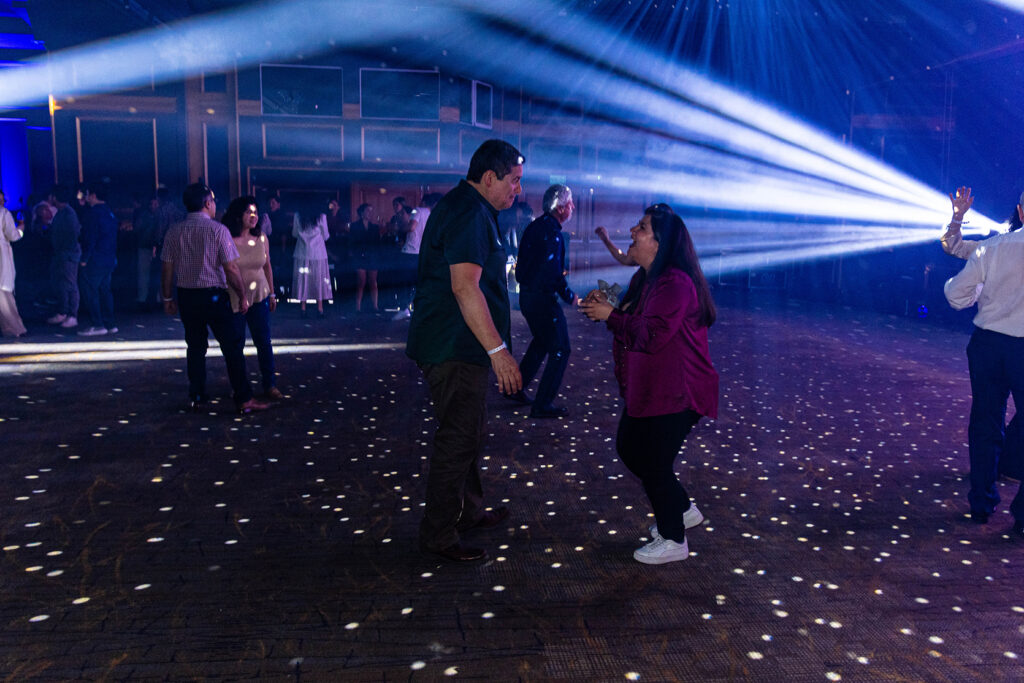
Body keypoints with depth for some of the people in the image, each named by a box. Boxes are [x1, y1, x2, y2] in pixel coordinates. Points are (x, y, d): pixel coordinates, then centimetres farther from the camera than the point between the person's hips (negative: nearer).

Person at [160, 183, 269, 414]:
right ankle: (244, 400, 3)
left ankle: (196, 398, 20)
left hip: (186, 296, 5)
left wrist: (167, 298, 15)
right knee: (232, 346, 2)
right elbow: (231, 269, -12)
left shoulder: (174, 232, 3)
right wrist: (242, 296, -3)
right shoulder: (218, 230, -11)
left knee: (195, 347, 15)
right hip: (214, 295, -5)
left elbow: (167, 269, 5)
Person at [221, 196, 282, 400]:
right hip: (233, 299, -3)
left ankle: (270, 386, 12)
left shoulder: (262, 239, 3)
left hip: (259, 297, 3)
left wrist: (272, 294, 14)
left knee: (264, 342, 3)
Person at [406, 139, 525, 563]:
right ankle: (438, 536, 7)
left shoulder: (463, 208, 17)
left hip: (457, 345, 11)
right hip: (455, 349, -11)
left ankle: (468, 512, 35)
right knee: (459, 440, -4)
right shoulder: (469, 214, -18)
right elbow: (465, 287, -27)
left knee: (470, 432, 20)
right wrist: (498, 349, -27)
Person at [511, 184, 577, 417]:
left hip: (526, 294, 10)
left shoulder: (535, 226, 10)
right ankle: (542, 405, 4)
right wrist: (570, 297, -11)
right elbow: (553, 272, -23)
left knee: (541, 342, 27)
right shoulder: (552, 232, -19)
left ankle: (516, 388, 33)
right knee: (560, 350, 0)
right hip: (542, 299, -10)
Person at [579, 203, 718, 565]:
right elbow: (633, 322, 20)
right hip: (646, 390, 11)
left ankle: (673, 541, 18)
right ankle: (683, 510, 35)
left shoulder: (674, 283, -22)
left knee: (653, 463, -3)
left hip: (675, 395, -11)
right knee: (629, 449, 18)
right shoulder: (645, 278, 11)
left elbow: (651, 335, -30)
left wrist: (610, 315, -21)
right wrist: (605, 306, 3)